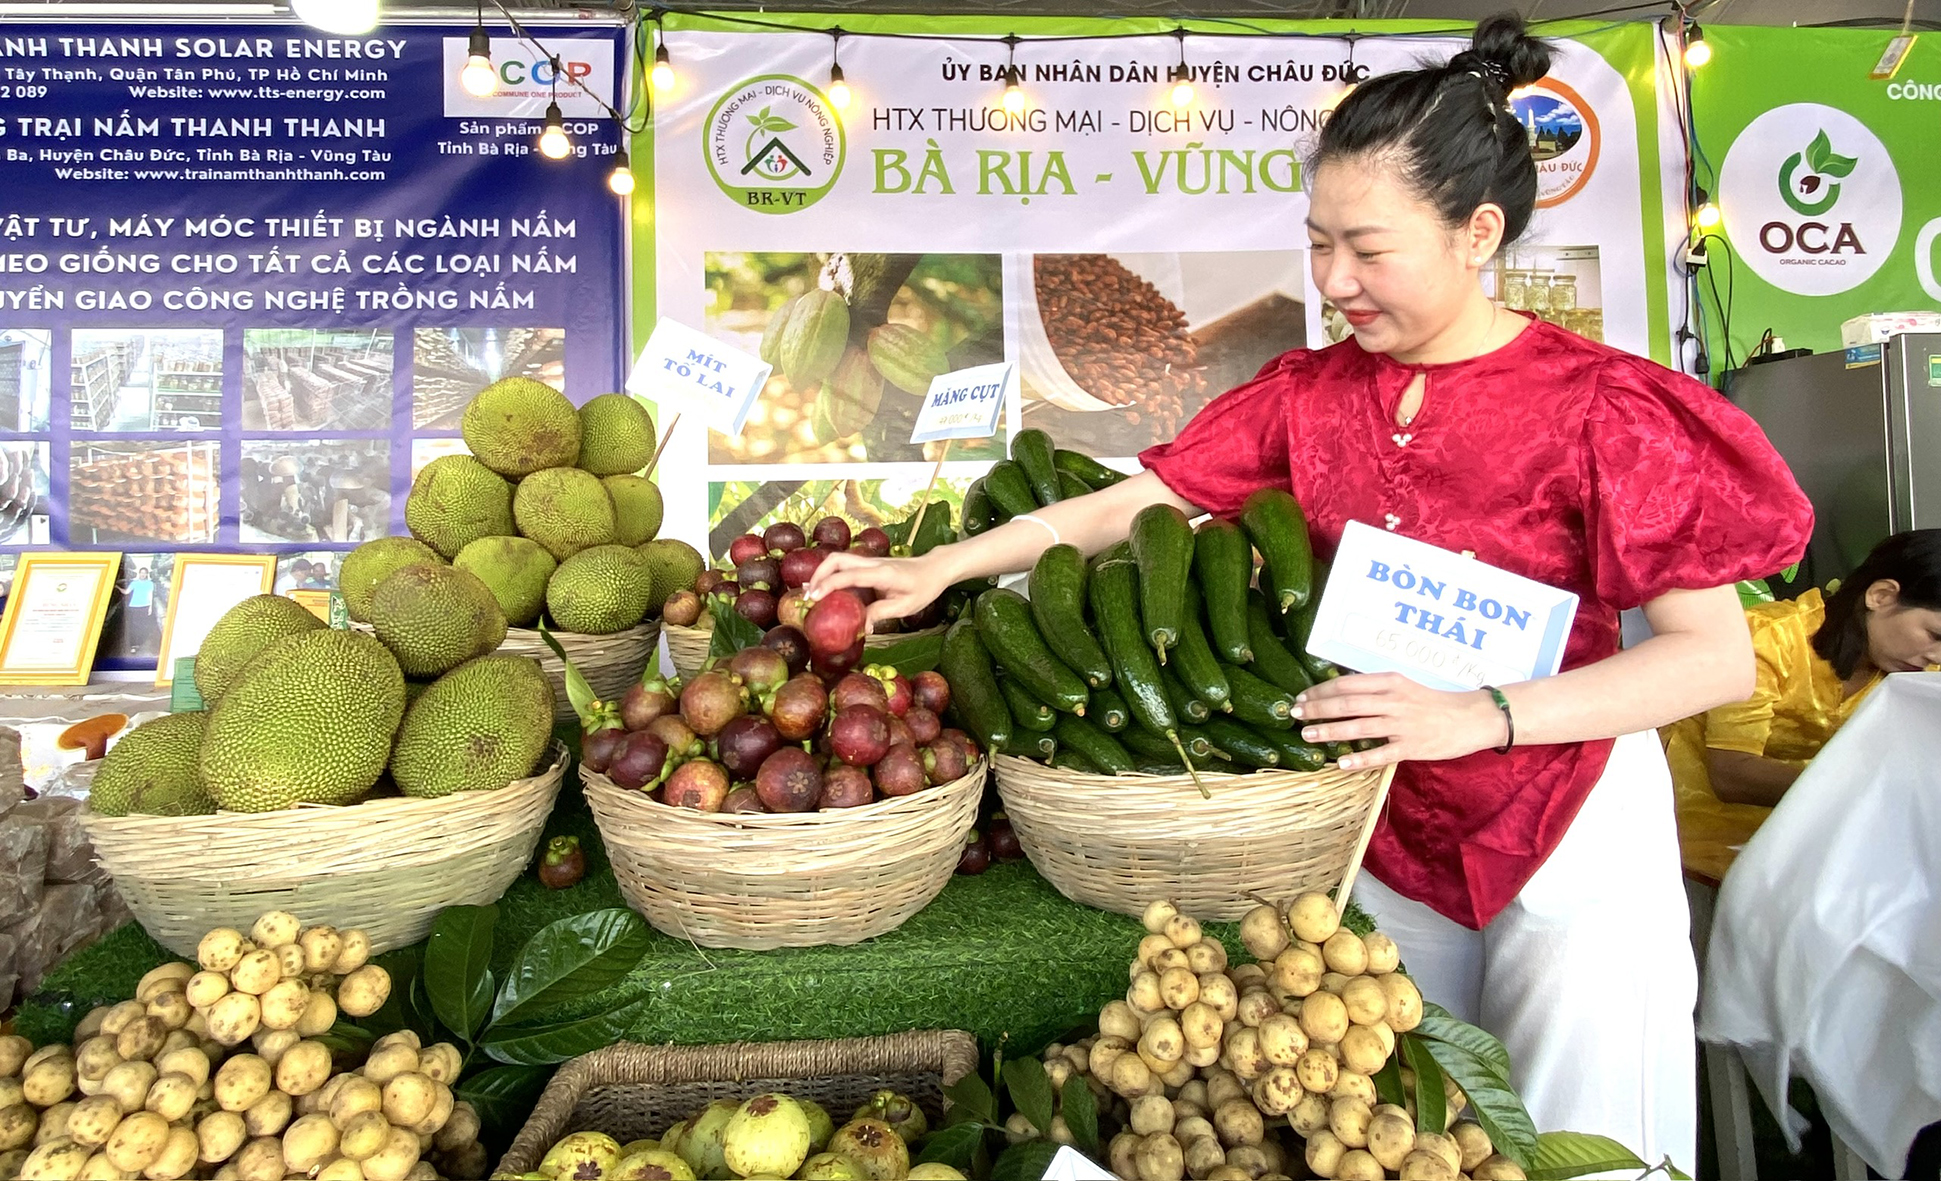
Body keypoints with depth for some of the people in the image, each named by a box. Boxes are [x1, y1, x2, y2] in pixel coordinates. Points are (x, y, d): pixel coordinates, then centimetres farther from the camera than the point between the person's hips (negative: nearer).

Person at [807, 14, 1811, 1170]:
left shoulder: (1598, 405, -14)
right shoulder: (1312, 393, -1)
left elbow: (1721, 656, -15)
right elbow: (1128, 503, -3)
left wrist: (1483, 713, -27)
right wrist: (941, 567, -10)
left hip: (1571, 828, -3)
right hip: (1387, 818, 4)